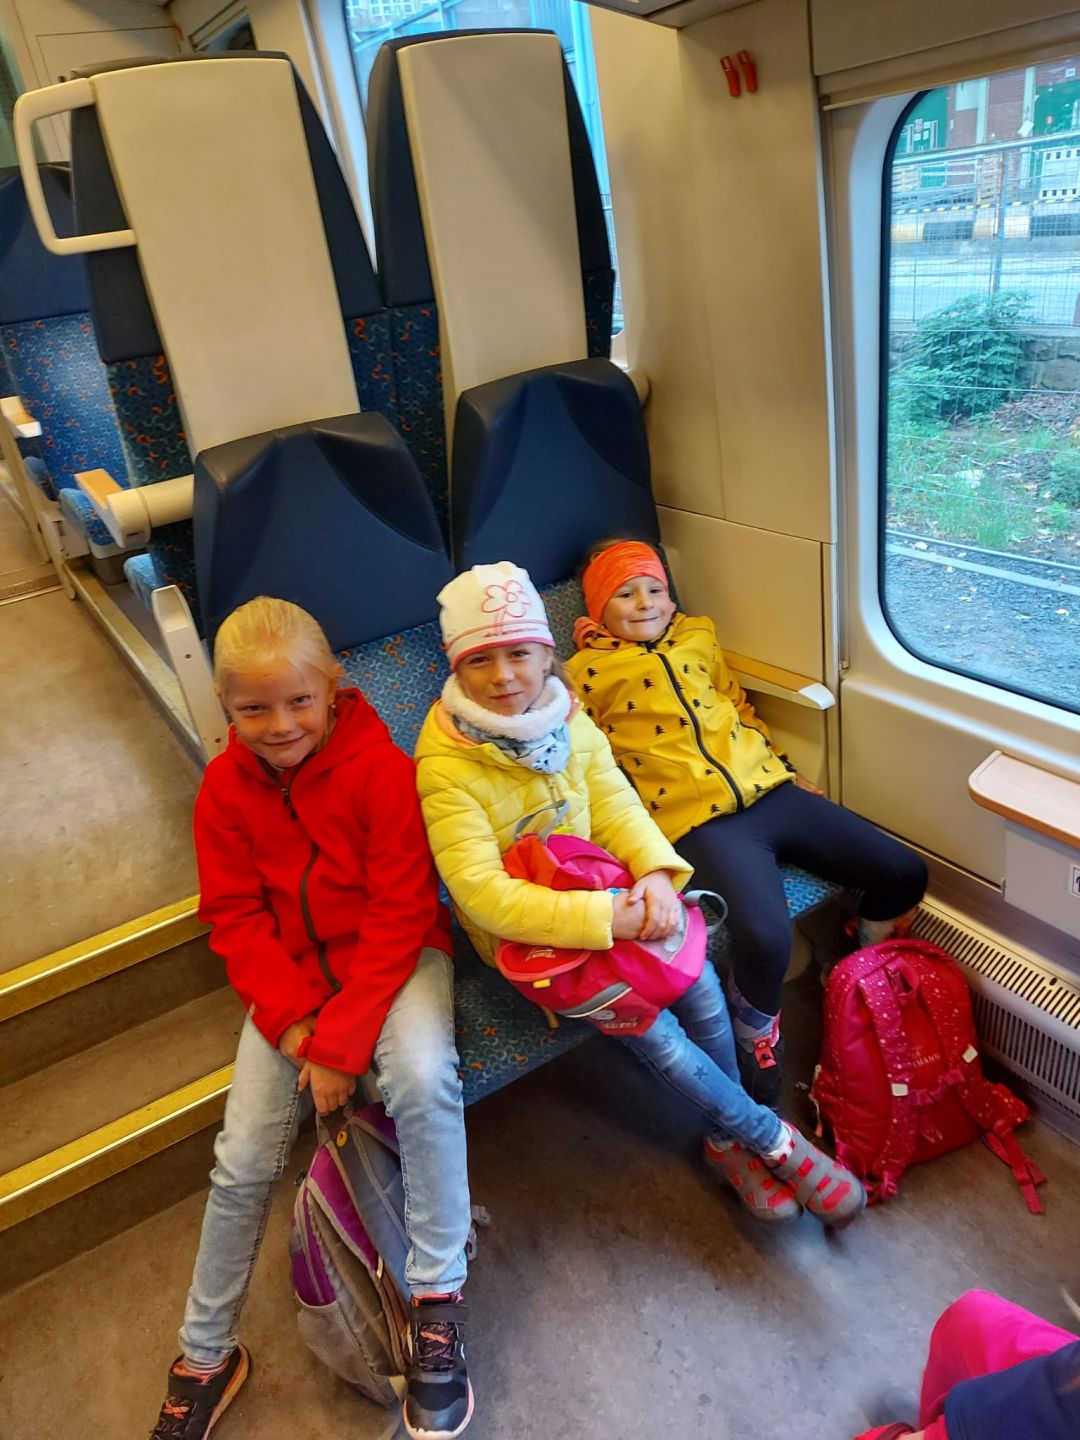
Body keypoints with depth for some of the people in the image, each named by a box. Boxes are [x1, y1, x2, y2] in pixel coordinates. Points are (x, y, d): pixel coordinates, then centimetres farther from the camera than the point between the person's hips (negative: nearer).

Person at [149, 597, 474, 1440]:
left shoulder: (382, 769, -20)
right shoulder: (225, 788, -6)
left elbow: (400, 917, -19)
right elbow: (236, 918, -2)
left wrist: (340, 1041, -22)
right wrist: (290, 1022, -15)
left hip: (395, 958, -3)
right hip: (289, 972, 4)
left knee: (422, 1077, -33)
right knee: (243, 1158, 1)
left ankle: (437, 1293, -10)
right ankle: (206, 1356, 26)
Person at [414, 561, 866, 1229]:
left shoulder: (569, 718, -1)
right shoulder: (444, 766, -20)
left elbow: (616, 805, -1)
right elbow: (482, 894, -26)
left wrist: (656, 873, -23)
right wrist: (600, 916, -34)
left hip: (604, 895, 5)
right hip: (525, 933, -4)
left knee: (699, 980, -16)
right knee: (644, 1020, -21)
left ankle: (730, 1141, 11)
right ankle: (773, 1139, 3)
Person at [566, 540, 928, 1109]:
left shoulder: (697, 636, 19)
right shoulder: (586, 675, 4)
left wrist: (782, 768, 19)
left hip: (769, 791, 6)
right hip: (700, 821, -6)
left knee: (904, 874, 0)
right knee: (766, 938, -31)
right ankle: (757, 1058, 0)